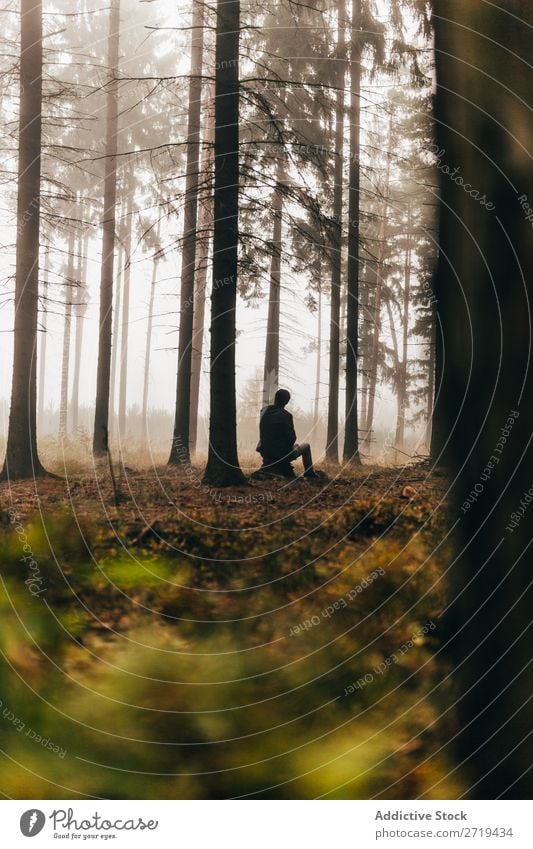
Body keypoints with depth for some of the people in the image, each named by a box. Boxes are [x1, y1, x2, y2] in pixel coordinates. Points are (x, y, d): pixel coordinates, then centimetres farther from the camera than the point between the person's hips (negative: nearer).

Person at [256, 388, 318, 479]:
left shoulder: (264, 411, -1)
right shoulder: (285, 415, -19)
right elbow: (291, 437, -14)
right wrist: (290, 445, 7)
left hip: (265, 453, 6)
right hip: (281, 455, -6)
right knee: (306, 446, 19)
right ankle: (309, 473, 27)